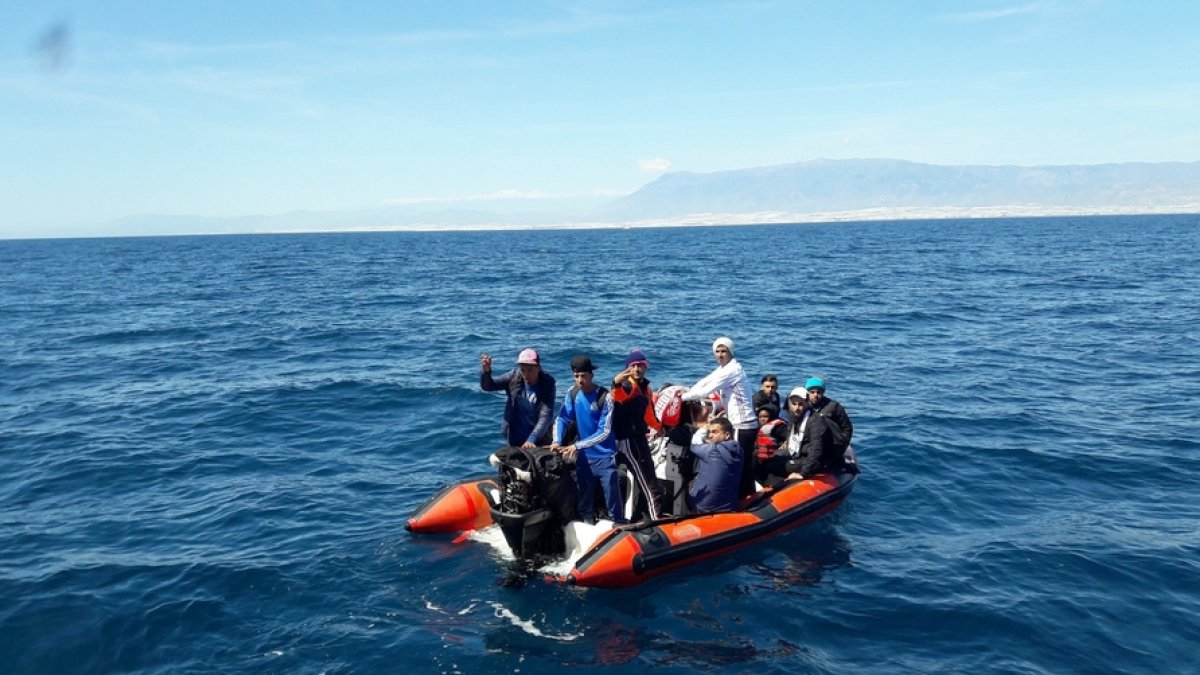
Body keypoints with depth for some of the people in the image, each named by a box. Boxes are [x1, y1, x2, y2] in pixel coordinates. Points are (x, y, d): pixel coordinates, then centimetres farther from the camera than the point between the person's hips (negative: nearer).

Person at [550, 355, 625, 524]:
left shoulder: (604, 397, -16)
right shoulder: (573, 393, -1)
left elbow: (604, 432, -19)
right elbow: (562, 419, 2)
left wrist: (577, 446, -23)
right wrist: (557, 442, -16)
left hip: (605, 458, -5)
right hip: (583, 457, 5)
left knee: (613, 501, -3)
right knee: (584, 500, 15)